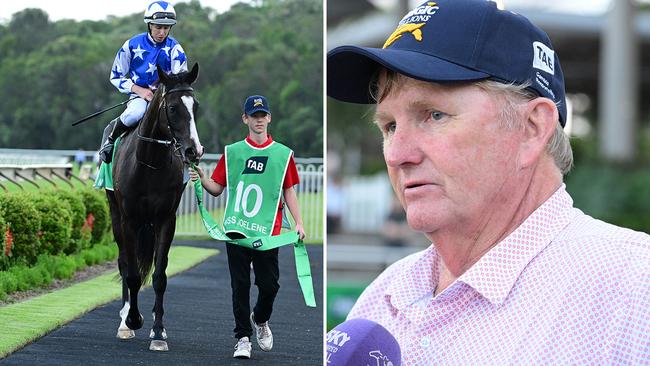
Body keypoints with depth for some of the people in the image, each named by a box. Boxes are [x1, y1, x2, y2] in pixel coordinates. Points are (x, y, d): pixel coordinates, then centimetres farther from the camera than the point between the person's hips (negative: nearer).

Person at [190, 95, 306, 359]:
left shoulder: (283, 154, 9)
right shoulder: (232, 152, 10)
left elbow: (289, 191, 10)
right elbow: (217, 188, 10)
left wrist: (298, 222, 0)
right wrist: (202, 179, -10)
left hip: (267, 231, 0)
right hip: (236, 229, 0)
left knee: (269, 285, -1)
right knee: (240, 285, 1)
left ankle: (260, 320, 29)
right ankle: (243, 338, 9)